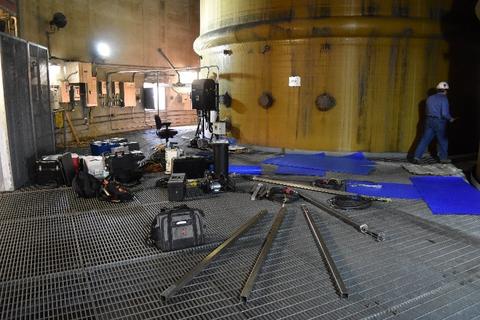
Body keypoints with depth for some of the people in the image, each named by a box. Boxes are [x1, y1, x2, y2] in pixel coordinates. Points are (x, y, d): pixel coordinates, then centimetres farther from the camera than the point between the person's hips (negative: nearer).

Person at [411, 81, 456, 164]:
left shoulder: (430, 98, 8)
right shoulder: (444, 99, -12)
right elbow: (445, 113, -17)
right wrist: (450, 119, -1)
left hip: (429, 120, 5)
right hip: (439, 122, -5)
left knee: (424, 139, 4)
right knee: (442, 141, 11)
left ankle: (416, 157, -3)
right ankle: (443, 158, 23)